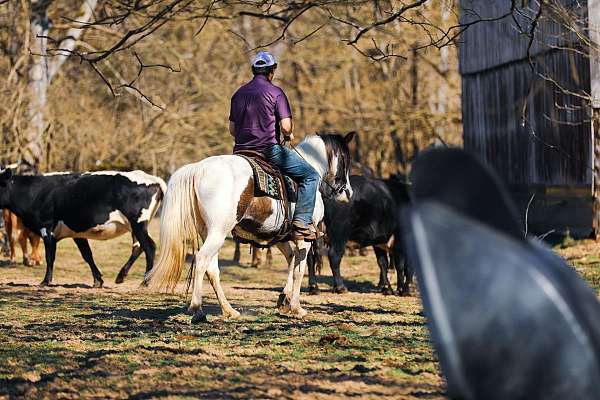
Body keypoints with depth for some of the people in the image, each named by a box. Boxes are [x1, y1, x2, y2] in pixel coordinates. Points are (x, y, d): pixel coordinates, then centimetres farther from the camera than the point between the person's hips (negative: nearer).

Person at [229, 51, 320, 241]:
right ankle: (302, 223, -8)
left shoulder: (239, 93, 12)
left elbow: (232, 129, 15)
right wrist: (288, 135, 9)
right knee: (310, 176, 4)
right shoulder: (275, 92, -6)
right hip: (269, 150, -6)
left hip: (241, 151, 6)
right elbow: (286, 126, -13)